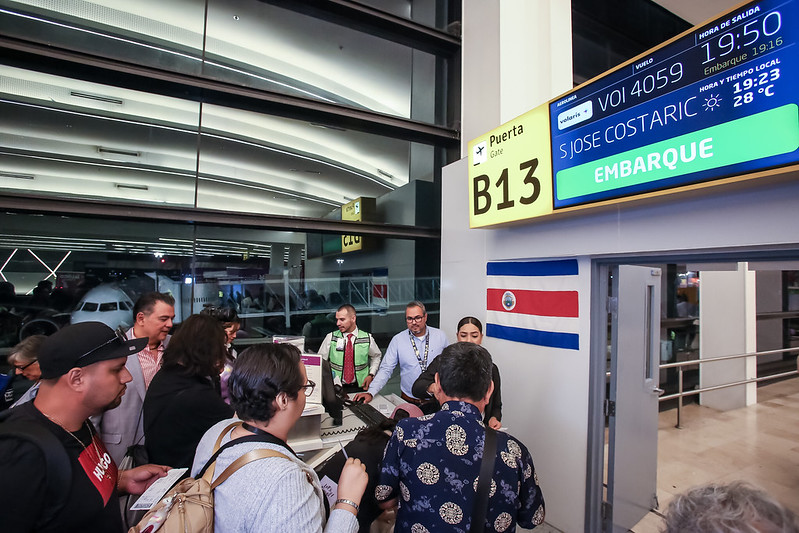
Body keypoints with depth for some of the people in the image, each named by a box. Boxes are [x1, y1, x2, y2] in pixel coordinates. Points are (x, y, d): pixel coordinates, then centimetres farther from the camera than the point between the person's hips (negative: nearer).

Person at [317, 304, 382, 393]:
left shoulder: (367, 338, 2)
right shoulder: (330, 338, 0)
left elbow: (377, 356, 19)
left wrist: (371, 375, 5)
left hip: (360, 387, 1)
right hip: (337, 389, -1)